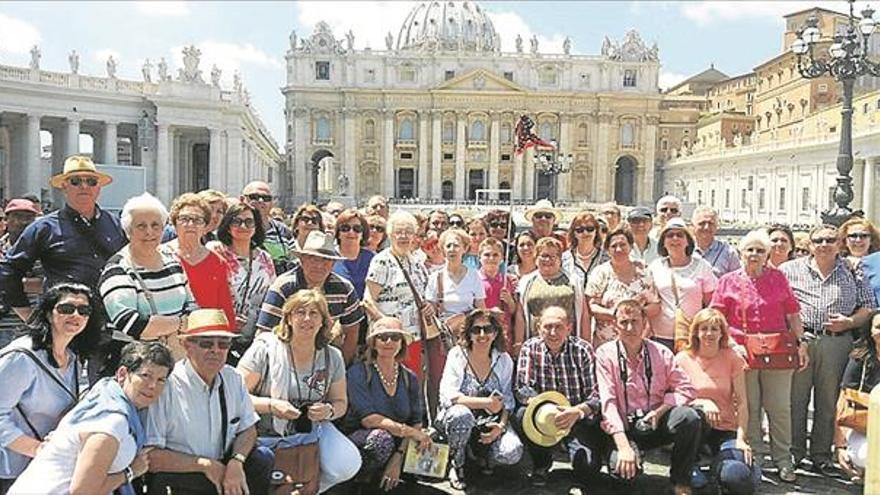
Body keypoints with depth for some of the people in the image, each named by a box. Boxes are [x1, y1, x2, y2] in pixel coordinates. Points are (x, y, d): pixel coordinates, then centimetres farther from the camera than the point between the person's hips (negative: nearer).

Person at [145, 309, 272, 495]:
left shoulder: (233, 378, 2)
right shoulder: (166, 386, -17)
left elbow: (248, 429, 7)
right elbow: (150, 456, -17)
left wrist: (236, 462, -14)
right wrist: (205, 465, -16)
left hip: (221, 471, 6)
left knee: (262, 458, -18)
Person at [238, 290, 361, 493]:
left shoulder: (332, 357, 4)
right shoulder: (265, 348, -8)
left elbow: (341, 402, 13)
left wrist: (329, 411, -10)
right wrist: (270, 405, -24)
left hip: (312, 431, 3)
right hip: (266, 436, -3)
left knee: (347, 465, -21)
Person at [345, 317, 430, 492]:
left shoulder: (409, 378, 7)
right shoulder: (359, 372, -8)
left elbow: (416, 423, 0)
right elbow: (368, 419, -18)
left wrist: (398, 458, -15)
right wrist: (409, 431, -22)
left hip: (398, 445, 5)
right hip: (360, 440, -5)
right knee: (382, 437, -36)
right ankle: (362, 484, -7)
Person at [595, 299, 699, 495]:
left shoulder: (661, 352, 3)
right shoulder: (605, 354, -6)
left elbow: (685, 389, 3)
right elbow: (607, 402, -14)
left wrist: (660, 411, -15)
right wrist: (623, 446, -25)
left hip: (656, 425, 3)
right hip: (624, 429, -3)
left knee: (688, 416, -27)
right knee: (622, 466, -32)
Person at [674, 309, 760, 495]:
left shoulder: (733, 359, 1)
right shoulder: (683, 359, -1)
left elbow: (742, 402, -3)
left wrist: (741, 438, -14)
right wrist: (703, 403, -23)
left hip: (726, 429, 1)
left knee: (740, 478, -27)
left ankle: (719, 464, 11)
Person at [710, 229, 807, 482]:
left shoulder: (779, 278, 10)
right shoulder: (728, 281, 5)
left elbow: (793, 315, 12)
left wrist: (801, 343, 5)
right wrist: (731, 343, -7)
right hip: (743, 352, -1)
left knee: (780, 407, 4)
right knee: (748, 407, 5)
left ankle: (783, 459, 14)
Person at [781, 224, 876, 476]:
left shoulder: (852, 273, 11)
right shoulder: (791, 270, 8)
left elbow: (868, 307, 12)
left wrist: (849, 322, -6)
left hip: (837, 341, 1)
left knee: (828, 401, 8)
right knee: (795, 399, 2)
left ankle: (821, 455, 19)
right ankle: (793, 452, 14)